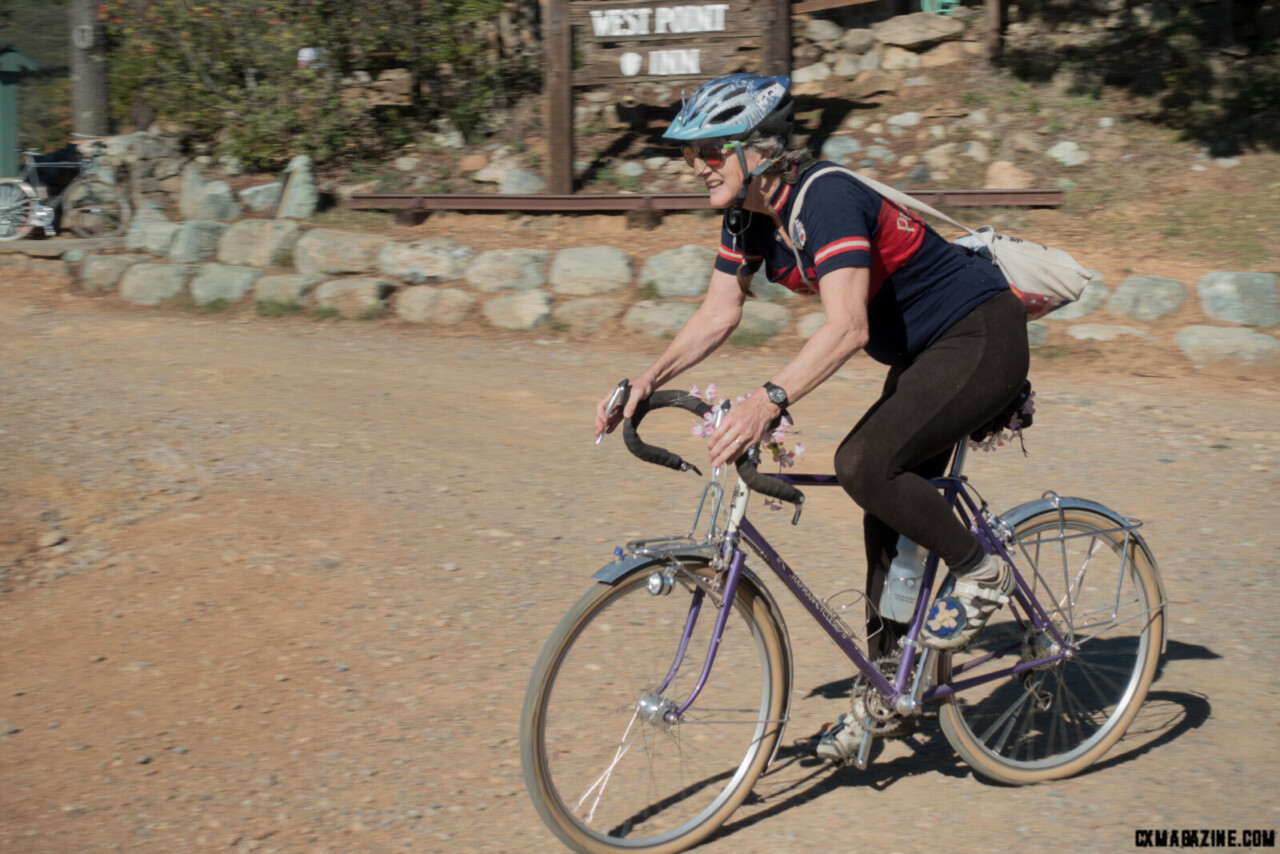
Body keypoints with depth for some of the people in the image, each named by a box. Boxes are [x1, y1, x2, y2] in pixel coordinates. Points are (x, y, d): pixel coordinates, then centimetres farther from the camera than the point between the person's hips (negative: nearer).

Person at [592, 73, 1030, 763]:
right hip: (923, 353, 9)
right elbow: (717, 316, 3)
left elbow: (847, 327, -40)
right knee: (889, 514, 8)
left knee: (863, 464, -26)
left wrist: (768, 402, -51)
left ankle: (979, 572, -2)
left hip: (983, 338, -9)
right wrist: (646, 382, -10)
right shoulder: (749, 218, -1)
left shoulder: (827, 199, -28)